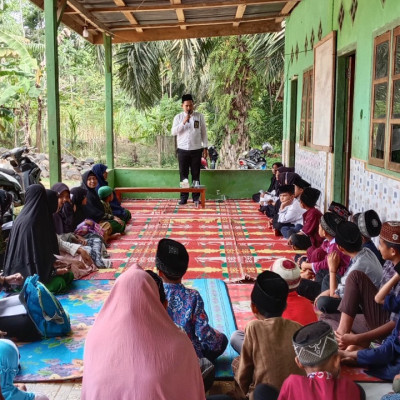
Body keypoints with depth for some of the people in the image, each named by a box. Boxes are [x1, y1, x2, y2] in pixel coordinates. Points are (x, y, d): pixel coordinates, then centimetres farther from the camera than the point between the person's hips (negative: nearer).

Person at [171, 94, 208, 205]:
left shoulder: (199, 116, 4)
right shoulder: (178, 117, 4)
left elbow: (203, 132, 6)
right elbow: (173, 132, -6)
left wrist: (205, 148, 1)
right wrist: (183, 122, -17)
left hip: (196, 150, 0)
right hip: (182, 150, 1)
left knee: (196, 174, 4)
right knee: (183, 174, 4)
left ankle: (196, 197, 11)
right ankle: (183, 197, 11)